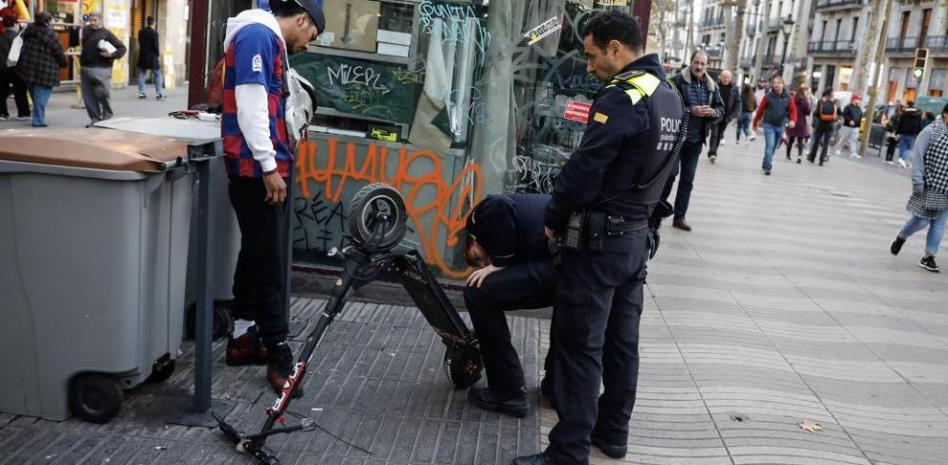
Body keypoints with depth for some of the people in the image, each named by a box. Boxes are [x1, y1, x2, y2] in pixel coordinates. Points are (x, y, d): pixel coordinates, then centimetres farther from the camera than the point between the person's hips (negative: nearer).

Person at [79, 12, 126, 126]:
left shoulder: (106, 34, 0)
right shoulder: (85, 30, 13)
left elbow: (122, 48, 0)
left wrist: (112, 55, -14)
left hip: (102, 69, -5)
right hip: (86, 68, 5)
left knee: (103, 94, -11)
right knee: (88, 97, 4)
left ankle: (107, 117, 6)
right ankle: (95, 119, 13)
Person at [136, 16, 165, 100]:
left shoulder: (141, 32, 3)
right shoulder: (154, 33, -14)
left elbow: (140, 43, 10)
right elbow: (155, 46, -15)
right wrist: (158, 54, -3)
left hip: (142, 56, 5)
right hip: (152, 57, -5)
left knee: (142, 74, 10)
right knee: (157, 75, 3)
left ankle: (141, 92, 9)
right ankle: (159, 93, -2)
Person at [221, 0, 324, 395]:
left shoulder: (267, 40, 19)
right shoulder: (257, 35, -11)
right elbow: (249, 103, -20)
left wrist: (274, 162, 12)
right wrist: (269, 165, -21)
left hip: (261, 167, 10)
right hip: (258, 169, -10)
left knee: (257, 256, 15)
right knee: (270, 264, -6)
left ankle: (245, 339, 24)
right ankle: (279, 356, 0)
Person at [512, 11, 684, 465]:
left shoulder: (622, 97, -20)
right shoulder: (670, 96, 10)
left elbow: (584, 169, -20)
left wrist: (554, 218, -6)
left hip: (600, 238, -9)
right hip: (637, 234, 9)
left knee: (579, 346, -3)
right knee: (622, 339, 16)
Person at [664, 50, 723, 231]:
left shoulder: (712, 86, 8)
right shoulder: (677, 81, -8)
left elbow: (721, 109, 11)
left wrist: (713, 112, -11)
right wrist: (691, 111, -23)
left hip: (696, 140, 5)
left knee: (688, 179, 9)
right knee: (669, 175, 0)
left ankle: (679, 216, 17)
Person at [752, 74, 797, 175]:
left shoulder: (788, 97, 0)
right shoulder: (768, 96, -7)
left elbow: (793, 110, -4)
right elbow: (760, 109, 0)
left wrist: (792, 120, -23)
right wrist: (755, 123, 5)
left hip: (780, 126, 3)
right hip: (769, 125, -3)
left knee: (774, 147, 13)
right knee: (770, 145, -16)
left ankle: (766, 165, 28)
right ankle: (767, 167, -14)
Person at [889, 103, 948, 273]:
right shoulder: (931, 131, -10)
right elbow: (917, 156, -12)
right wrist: (917, 181, -16)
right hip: (929, 186, -5)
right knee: (922, 220, 0)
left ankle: (928, 257, 13)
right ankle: (901, 237, 28)